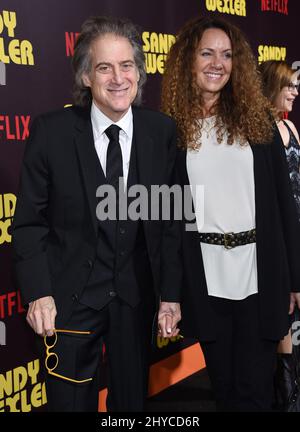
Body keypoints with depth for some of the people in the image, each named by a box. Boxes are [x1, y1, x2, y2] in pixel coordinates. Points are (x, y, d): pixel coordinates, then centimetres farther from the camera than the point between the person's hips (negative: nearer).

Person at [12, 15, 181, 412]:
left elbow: (169, 219, -1)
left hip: (136, 295, 2)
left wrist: (170, 294, -2)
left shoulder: (162, 131, -5)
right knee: (72, 400, 12)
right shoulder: (52, 133, -11)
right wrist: (38, 293, -13)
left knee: (132, 398, 19)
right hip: (70, 296, -2)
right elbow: (30, 221, -5)